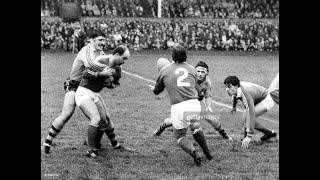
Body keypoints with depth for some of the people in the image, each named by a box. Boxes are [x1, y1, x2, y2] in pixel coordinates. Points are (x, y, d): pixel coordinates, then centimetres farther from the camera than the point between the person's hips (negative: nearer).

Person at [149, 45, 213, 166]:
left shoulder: (165, 71, 9)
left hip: (178, 108, -3)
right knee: (195, 126, 34)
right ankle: (208, 153, 34)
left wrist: (153, 88, 46)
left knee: (180, 136, 17)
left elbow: (157, 91, 22)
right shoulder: (192, 69, 15)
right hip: (195, 105, 3)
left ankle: (194, 153, -9)